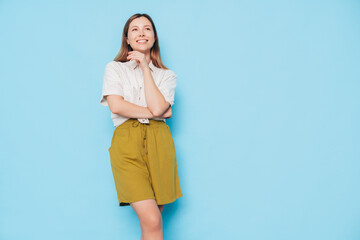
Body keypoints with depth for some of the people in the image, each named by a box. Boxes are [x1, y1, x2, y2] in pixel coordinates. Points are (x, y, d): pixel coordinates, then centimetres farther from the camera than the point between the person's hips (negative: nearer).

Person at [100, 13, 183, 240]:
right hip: (127, 143, -2)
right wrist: (156, 113, -1)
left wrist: (145, 68, 2)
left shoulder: (167, 75, 16)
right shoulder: (115, 68, 14)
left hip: (158, 143, 2)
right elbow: (117, 106, -4)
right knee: (152, 221, -15)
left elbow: (157, 107, -4)